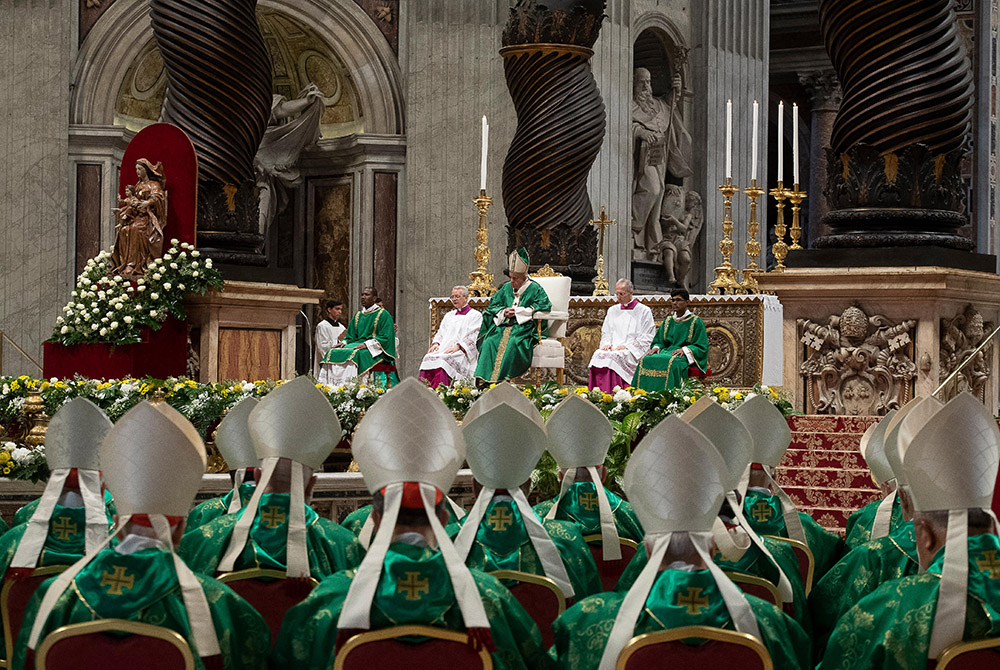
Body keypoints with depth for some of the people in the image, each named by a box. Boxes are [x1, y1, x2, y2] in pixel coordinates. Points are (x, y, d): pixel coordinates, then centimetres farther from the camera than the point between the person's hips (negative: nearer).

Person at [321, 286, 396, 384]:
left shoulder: (384, 315, -1)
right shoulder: (358, 316, 20)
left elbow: (386, 337, -10)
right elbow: (351, 336, 22)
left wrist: (366, 344, -21)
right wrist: (344, 342, -2)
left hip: (375, 349, -6)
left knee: (353, 355, -36)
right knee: (333, 353, -18)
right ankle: (331, 388, -26)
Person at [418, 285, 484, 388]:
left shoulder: (475, 315, 9)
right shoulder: (449, 315, 29)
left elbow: (472, 337, -3)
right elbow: (440, 333, 24)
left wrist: (457, 346, -18)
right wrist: (436, 343, 1)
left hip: (462, 353, -5)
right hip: (443, 350, 5)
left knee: (443, 360, -36)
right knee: (428, 359, -26)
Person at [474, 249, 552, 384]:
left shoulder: (534, 289, 2)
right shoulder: (507, 288, 17)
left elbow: (545, 305, -11)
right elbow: (493, 304, 20)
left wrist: (519, 311, -12)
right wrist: (503, 311, -4)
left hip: (525, 327, -5)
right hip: (504, 326, 5)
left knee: (513, 343, -36)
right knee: (489, 341, -25)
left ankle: (503, 378, -36)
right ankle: (484, 378, -31)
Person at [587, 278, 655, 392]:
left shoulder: (644, 311, 5)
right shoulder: (612, 310, 23)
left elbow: (647, 337, 0)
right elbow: (605, 333, 24)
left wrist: (627, 346, -11)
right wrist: (607, 344, 0)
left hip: (633, 352, -4)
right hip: (612, 348, 4)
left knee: (613, 357, -35)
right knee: (598, 355, -29)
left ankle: (611, 395, -37)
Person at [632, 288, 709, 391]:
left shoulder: (696, 322, 4)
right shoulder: (667, 321, 20)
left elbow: (701, 347, -1)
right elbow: (658, 341, 21)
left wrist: (684, 350, -18)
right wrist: (657, 347, -4)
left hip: (686, 357, -5)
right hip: (667, 351, 5)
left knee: (670, 362, -40)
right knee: (646, 360, -27)